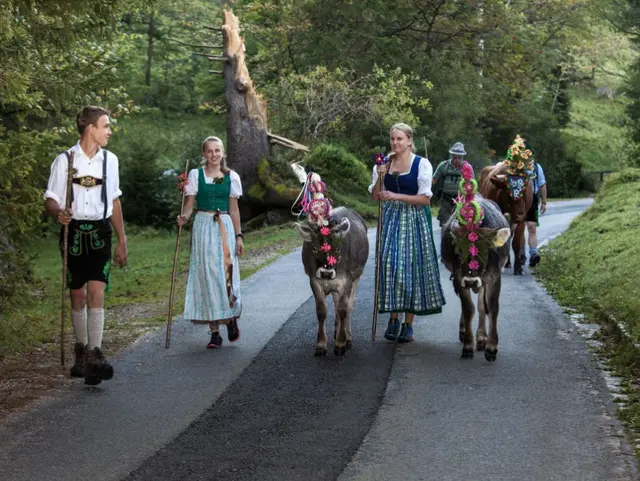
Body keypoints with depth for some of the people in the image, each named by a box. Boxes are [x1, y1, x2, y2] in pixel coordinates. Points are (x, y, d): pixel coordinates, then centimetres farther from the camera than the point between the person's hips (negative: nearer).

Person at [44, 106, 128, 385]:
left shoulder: (109, 160, 8)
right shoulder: (65, 161, -3)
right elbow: (51, 200, -2)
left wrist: (122, 241, 16)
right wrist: (58, 213, -26)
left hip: (100, 231, 1)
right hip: (74, 229, -1)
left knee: (96, 292, -12)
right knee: (77, 295, 8)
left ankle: (94, 355, -18)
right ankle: (81, 350, 24)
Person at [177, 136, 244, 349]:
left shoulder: (231, 177, 7)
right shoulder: (195, 175, 4)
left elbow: (234, 208, 11)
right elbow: (189, 203, 1)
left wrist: (238, 236, 8)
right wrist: (184, 217, -20)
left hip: (224, 227, 1)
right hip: (203, 226, 0)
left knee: (226, 273, -8)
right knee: (207, 275, -2)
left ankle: (231, 319, 17)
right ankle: (214, 332, 3)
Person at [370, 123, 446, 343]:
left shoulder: (421, 164, -6)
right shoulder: (384, 163, 6)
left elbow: (425, 198, -11)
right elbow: (375, 196, 6)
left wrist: (396, 196, -18)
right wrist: (380, 176, -11)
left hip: (414, 220, -3)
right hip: (391, 219, 3)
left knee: (412, 267, -1)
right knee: (391, 265, -8)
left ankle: (408, 324, 6)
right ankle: (393, 318, 4)